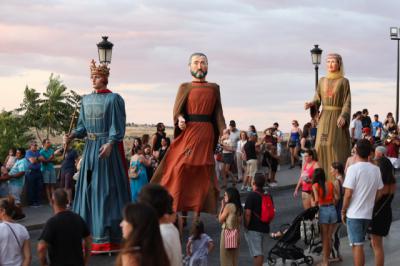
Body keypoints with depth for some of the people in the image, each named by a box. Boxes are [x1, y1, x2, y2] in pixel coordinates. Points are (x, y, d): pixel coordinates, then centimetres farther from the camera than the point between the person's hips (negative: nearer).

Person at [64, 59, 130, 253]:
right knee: (88, 187, 6)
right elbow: (82, 126, 14)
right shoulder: (86, 100, 13)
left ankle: (108, 234, 0)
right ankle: (89, 233, 13)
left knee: (107, 189, -5)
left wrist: (109, 144, -24)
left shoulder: (113, 99, -6)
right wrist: (72, 135, -5)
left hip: (107, 148, -6)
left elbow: (117, 126, -11)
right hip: (90, 148, 6)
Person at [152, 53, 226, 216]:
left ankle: (197, 215, 5)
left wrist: (223, 131, -7)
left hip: (206, 135, 2)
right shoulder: (185, 88, 9)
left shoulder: (214, 88, 14)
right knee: (180, 170, -10)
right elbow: (177, 110, -1)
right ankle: (176, 211, -4)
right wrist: (180, 119, -23)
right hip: (188, 132, -1)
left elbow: (218, 114, 8)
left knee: (202, 174, 1)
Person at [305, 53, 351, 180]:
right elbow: (317, 100, 9)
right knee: (322, 146, -2)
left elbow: (347, 102, -6)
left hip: (338, 118, -4)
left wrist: (343, 116, -23)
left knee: (338, 147, -6)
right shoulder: (322, 81, 11)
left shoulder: (344, 81, -1)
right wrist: (311, 104, -14)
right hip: (324, 118, 4)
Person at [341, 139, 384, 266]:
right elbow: (378, 193, 7)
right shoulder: (376, 169, 2)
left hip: (354, 213, -6)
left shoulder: (353, 168, -15)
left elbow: (348, 194, -16)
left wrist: (343, 211, -4)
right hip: (368, 213, 6)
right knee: (358, 244, 20)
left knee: (357, 246, -2)